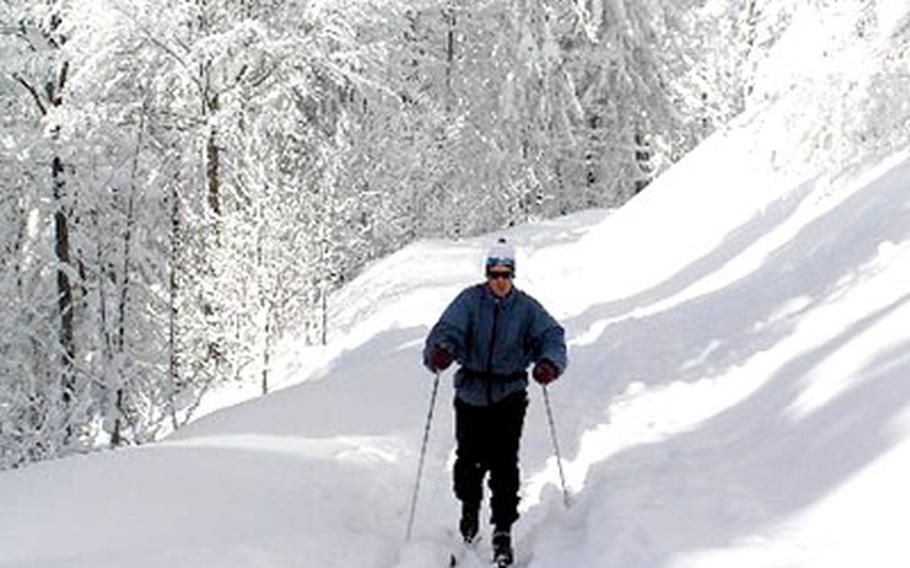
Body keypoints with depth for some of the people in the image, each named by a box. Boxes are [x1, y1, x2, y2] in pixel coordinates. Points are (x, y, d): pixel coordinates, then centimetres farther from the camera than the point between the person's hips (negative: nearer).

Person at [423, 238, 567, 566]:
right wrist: (440, 351, -41)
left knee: (504, 462, -11)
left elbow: (551, 335, -13)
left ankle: (503, 530, -2)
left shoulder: (527, 308, -3)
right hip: (471, 393, 1)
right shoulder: (470, 300, -4)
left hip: (509, 395, -1)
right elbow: (448, 329, -17)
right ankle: (469, 508, 37)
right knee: (469, 459, 6)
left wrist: (549, 362, -36)